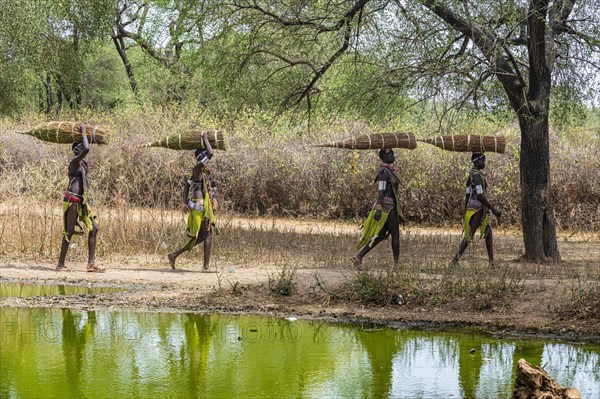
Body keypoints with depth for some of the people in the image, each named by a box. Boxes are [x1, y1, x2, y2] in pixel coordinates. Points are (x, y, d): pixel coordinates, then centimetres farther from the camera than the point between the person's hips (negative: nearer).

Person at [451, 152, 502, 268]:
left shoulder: (473, 175, 15)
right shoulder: (477, 175, -17)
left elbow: (468, 195, 19)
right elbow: (480, 195, -24)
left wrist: (465, 210, 22)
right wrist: (494, 209, -22)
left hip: (481, 211, 10)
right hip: (476, 210, -10)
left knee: (489, 233, 9)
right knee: (469, 236, -6)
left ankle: (491, 261, 8)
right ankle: (455, 260, -3)